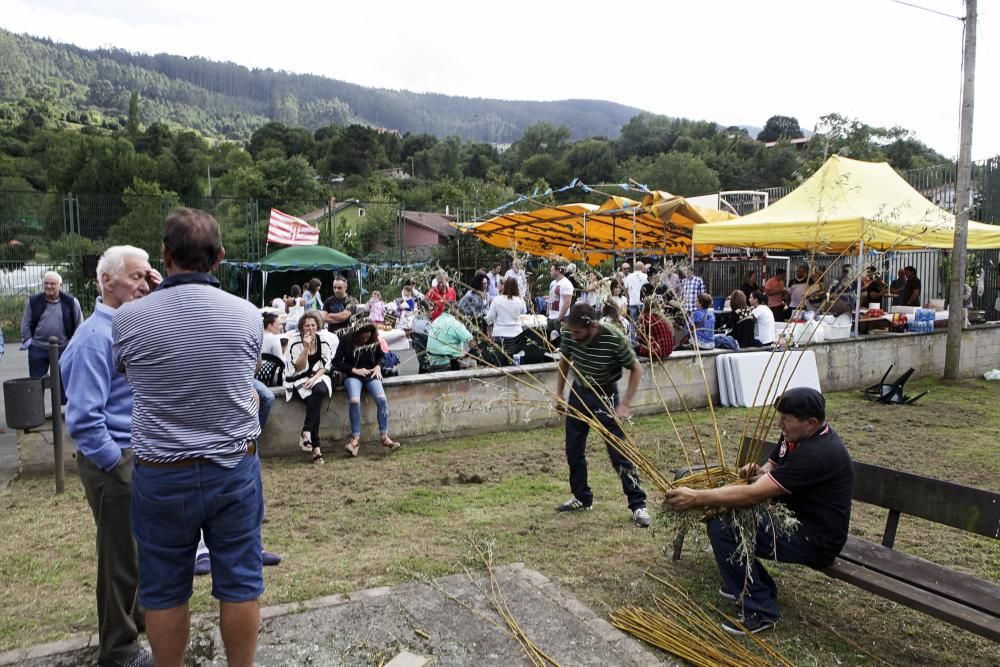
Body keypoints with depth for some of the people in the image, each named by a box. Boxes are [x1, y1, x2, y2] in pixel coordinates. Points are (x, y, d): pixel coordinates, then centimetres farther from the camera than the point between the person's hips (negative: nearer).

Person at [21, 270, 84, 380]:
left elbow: (79, 324, 5)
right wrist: (27, 338, -3)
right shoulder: (33, 301, 2)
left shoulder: (71, 302, -2)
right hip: (38, 349, 1)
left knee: (63, 381, 7)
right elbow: (26, 323, 9)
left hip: (63, 349, -1)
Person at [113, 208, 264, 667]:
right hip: (236, 469, 1)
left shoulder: (129, 319, -11)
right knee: (240, 583, 13)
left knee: (164, 591, 15)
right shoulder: (247, 314, -8)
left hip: (162, 475, -1)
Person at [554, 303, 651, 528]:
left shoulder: (614, 340, -27)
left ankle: (638, 504, 5)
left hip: (605, 396, -5)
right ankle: (582, 497, 29)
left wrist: (625, 404, -17)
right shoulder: (568, 335, -15)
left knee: (619, 452, -6)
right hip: (578, 393, 5)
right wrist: (559, 394, 6)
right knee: (573, 450, 10)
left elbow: (636, 369, -13)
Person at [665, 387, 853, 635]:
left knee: (722, 528, -20)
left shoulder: (818, 453, -30)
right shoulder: (796, 435, 0)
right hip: (794, 518, 10)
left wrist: (696, 498, -30)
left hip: (814, 539, -10)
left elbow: (753, 495, -32)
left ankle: (760, 610, -8)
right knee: (724, 512, 5)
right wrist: (756, 473, -11)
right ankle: (748, 584, 19)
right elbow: (770, 470, 14)